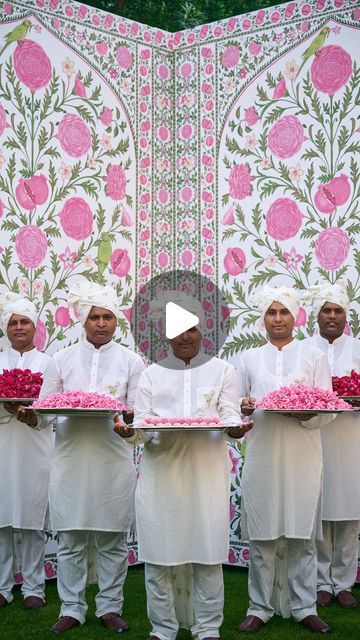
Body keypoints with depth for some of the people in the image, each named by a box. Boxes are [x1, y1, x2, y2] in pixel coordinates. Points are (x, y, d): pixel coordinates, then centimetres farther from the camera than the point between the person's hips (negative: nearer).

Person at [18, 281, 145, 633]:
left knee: (112, 539, 6)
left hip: (113, 459, 0)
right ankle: (71, 608, 17)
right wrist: (31, 416, -15)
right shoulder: (62, 360, 8)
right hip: (70, 457, 1)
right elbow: (44, 408, 6)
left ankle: (110, 606, 19)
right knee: (70, 539, 5)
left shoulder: (130, 361, 6)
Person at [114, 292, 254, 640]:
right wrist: (130, 431, -17)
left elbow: (231, 417, 4)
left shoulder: (222, 370, 12)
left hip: (207, 471, -1)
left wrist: (234, 428, -19)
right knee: (159, 550, 1)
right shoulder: (151, 374, 14)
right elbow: (141, 424, 6)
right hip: (161, 471, 1)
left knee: (207, 549, -1)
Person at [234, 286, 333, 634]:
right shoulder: (248, 359, 13)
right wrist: (244, 407, -10)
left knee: (302, 534, 3)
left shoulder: (314, 356, 9)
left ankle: (304, 606, 13)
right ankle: (259, 607, 12)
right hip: (262, 456, 1)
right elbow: (236, 406, 12)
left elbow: (327, 409, 4)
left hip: (302, 457, -1)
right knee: (262, 535, 3)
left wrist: (307, 414, -17)